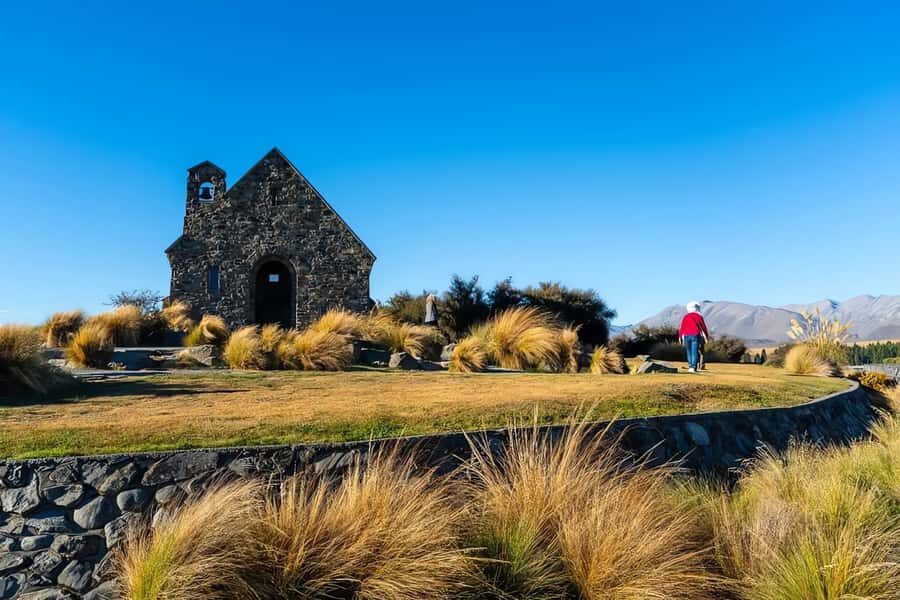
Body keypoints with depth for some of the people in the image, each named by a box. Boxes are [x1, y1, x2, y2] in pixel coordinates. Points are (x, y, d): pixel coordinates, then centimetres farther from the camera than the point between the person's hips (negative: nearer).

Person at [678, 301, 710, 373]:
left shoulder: (685, 317, 6)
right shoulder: (699, 316, 0)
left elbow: (682, 327, 5)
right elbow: (703, 327, 3)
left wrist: (680, 337, 14)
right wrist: (707, 336, 15)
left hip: (686, 336, 3)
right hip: (695, 336, -3)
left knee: (689, 352, 14)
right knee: (695, 352, -5)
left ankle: (690, 366, 18)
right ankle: (693, 367, -15)